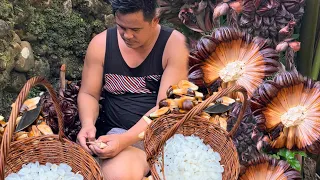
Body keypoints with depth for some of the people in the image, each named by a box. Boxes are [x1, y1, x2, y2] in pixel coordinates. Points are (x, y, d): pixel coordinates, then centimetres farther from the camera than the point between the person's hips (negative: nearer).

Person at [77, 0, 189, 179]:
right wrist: (88, 124, -15)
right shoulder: (101, 44, 0)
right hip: (119, 133, 0)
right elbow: (88, 94, 8)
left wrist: (125, 139, -26)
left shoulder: (174, 44, -9)